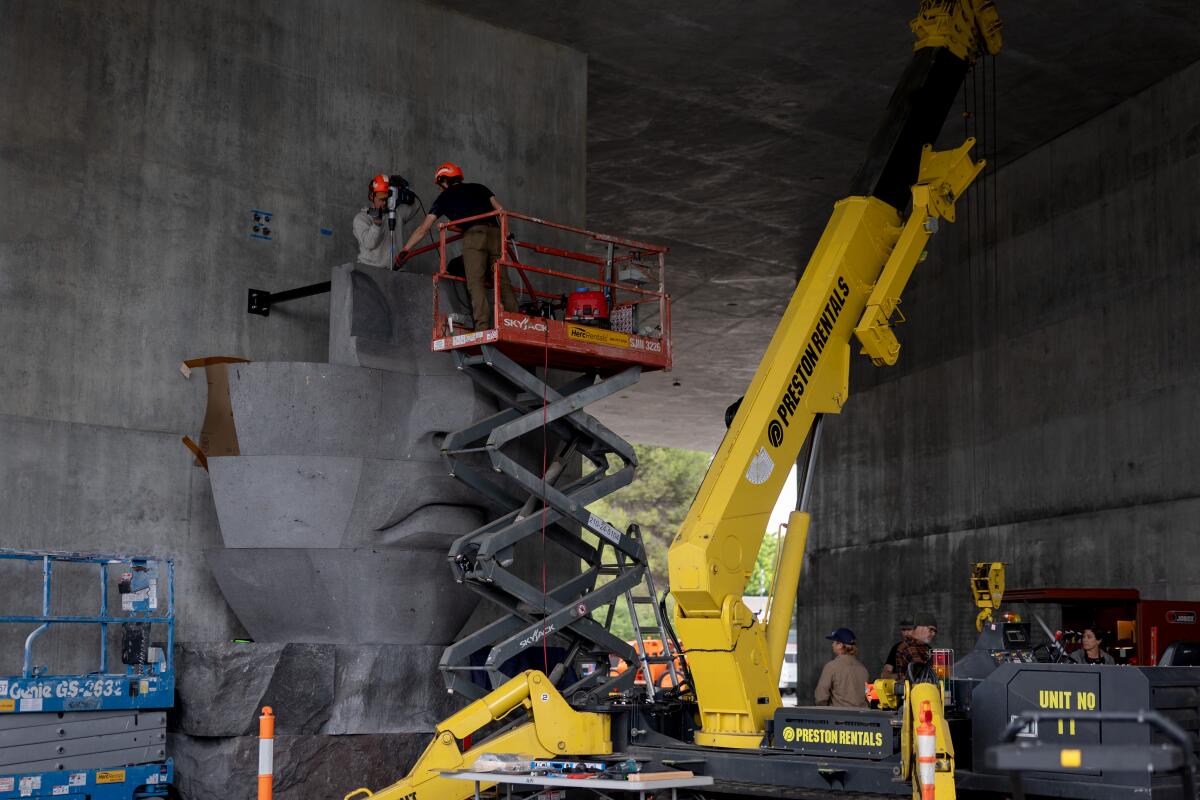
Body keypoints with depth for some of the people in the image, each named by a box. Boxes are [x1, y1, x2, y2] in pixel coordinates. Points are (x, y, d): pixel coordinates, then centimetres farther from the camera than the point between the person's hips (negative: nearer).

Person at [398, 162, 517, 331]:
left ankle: (482, 327, -24)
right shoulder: (478, 188, 29)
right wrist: (503, 232, 33)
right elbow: (500, 210, 19)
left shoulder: (445, 197, 20)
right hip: (495, 232, 4)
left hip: (473, 234, -4)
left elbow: (423, 228, 21)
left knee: (476, 282, -10)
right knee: (503, 281, 3)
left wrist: (405, 250, 26)